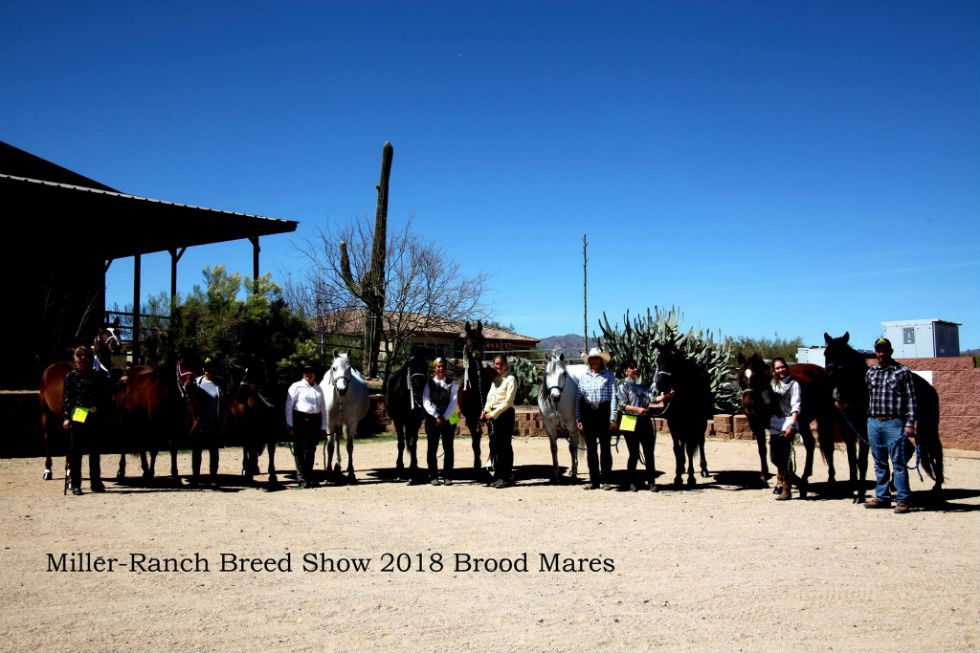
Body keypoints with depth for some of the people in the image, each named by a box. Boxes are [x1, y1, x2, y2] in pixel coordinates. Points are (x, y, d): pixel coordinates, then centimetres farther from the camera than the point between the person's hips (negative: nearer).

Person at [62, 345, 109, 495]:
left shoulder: (97, 376, 4)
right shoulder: (70, 376, 1)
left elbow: (105, 397, 6)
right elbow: (67, 398, -1)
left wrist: (99, 409, -6)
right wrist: (66, 417, -8)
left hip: (95, 418, 2)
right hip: (76, 418, -2)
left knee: (94, 451, 10)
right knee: (75, 451, 3)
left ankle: (96, 482, 19)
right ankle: (75, 484, 9)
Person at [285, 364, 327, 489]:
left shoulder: (319, 389, 14)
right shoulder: (296, 387, 1)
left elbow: (323, 409, 15)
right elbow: (289, 406, -3)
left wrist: (323, 427, 9)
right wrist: (289, 425, -9)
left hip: (315, 421, 4)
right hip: (300, 420, -4)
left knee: (311, 450, 9)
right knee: (299, 450, -2)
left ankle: (309, 478, 17)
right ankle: (301, 478, 3)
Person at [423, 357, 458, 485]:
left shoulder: (451, 383, 4)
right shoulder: (429, 383, 4)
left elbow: (454, 402, -4)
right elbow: (426, 402, -4)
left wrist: (445, 417, -14)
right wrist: (436, 416, -14)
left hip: (448, 419, 0)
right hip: (432, 419, 0)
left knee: (448, 448, 1)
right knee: (432, 448, 2)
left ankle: (447, 476, 7)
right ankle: (433, 476, 8)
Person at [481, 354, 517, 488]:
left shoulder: (510, 379, -7)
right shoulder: (494, 379, 15)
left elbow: (508, 401, -13)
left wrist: (493, 414, -14)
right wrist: (485, 411, 0)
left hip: (504, 414, -7)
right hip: (492, 415, 7)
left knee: (505, 446, -3)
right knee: (494, 445, 10)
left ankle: (505, 478, 3)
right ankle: (497, 475, 19)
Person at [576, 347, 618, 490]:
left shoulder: (608, 376, 0)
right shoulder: (584, 377, 9)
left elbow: (613, 397, -5)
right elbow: (578, 398, 9)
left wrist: (613, 418, -12)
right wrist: (578, 418, 2)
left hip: (604, 412, -3)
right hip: (588, 413, 3)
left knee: (605, 447, 1)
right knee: (591, 448, 7)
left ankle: (606, 480, 7)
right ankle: (594, 480, 13)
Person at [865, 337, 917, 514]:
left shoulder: (902, 372, -2)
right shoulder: (870, 372, 12)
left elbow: (911, 399, -5)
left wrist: (909, 424, -12)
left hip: (894, 423, -5)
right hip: (873, 422, 5)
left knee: (898, 463, -2)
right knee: (880, 464, 12)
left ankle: (902, 500, 2)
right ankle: (882, 497, 20)